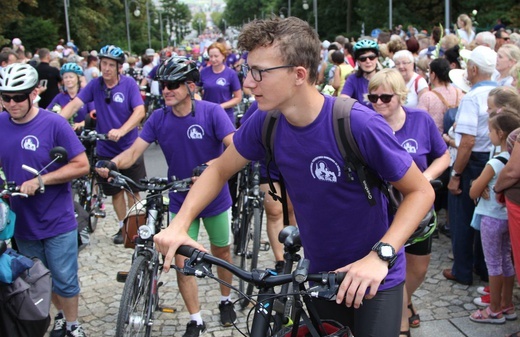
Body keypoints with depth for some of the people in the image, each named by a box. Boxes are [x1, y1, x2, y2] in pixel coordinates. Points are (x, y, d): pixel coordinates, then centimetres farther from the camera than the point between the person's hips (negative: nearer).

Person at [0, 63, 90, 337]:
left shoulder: (54, 124, -14)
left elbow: (82, 165, -14)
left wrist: (39, 181, -21)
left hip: (57, 221, -4)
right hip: (22, 221, 5)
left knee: (65, 280, 7)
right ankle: (61, 315, 41)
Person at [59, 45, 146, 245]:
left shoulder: (129, 84, -9)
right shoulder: (94, 85, -3)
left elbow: (139, 111, -18)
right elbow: (75, 104, -13)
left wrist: (121, 131, -33)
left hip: (129, 147, -2)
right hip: (106, 150, 2)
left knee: (133, 191, 5)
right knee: (115, 191, 13)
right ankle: (123, 226, 29)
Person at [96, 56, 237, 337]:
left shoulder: (211, 112, -18)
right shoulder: (158, 118, -8)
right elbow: (134, 151, -15)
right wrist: (112, 164, -36)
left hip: (215, 198, -2)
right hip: (180, 201, 2)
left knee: (221, 252, 18)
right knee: (181, 262, 0)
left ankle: (225, 301, 43)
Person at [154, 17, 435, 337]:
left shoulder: (359, 124, -28)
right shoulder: (266, 122, -13)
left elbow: (421, 191, -19)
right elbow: (220, 169, 2)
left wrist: (380, 256, -33)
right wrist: (180, 224, -12)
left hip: (374, 277, -4)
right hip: (320, 272, 5)